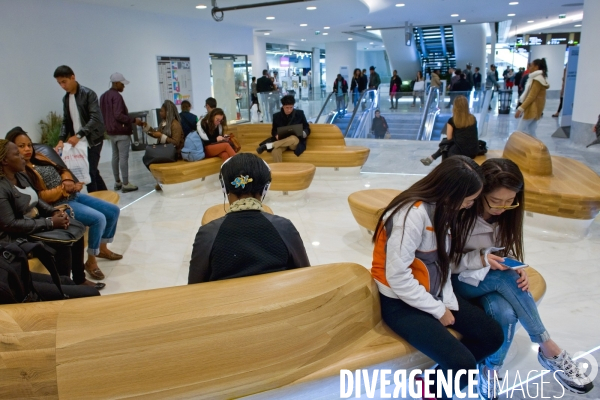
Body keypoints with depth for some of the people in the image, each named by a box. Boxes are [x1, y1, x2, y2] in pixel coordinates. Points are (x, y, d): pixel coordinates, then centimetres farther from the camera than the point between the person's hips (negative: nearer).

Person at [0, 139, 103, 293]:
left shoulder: (21, 176, 6)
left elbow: (36, 200, 16)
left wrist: (54, 212, -4)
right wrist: (49, 222, -25)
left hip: (36, 224, 10)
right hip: (18, 238, -10)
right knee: (62, 245, -25)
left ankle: (79, 279, 15)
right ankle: (65, 287, -8)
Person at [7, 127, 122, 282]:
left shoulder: (38, 157, 13)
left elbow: (62, 170, 17)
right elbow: (39, 197, -20)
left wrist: (68, 181, -5)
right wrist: (64, 189, -22)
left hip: (73, 195, 9)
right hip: (58, 205, -9)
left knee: (113, 211, 5)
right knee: (98, 219, -28)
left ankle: (102, 248, 23)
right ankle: (91, 261, -9)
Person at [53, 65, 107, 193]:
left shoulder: (88, 94, -11)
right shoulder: (65, 99, 11)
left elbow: (96, 119, -20)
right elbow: (66, 122, 12)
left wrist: (78, 135, -27)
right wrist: (61, 139, -4)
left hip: (93, 141, -7)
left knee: (89, 172, -9)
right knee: (93, 172, 11)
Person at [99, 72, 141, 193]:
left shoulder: (103, 96, 14)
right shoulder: (116, 96, -15)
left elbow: (103, 114, 19)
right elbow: (118, 115, -22)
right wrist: (134, 120, -18)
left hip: (111, 131, 9)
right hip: (121, 131, -9)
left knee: (115, 156, 13)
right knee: (123, 157, -7)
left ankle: (117, 182, 18)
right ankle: (125, 184, -6)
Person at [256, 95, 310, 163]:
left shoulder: (300, 114, 4)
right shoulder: (276, 116, 7)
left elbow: (307, 129, 8)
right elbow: (274, 130, 14)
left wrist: (303, 133, -17)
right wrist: (276, 135, -10)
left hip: (296, 143, 0)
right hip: (281, 141, 1)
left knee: (293, 139, -39)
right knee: (275, 151, -36)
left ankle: (268, 145, -32)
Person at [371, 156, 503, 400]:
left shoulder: (444, 209, 0)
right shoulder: (413, 214, -27)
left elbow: (442, 261, 6)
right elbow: (397, 277, -26)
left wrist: (448, 300, -7)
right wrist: (437, 310, -15)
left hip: (434, 294, 9)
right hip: (400, 302, -8)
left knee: (493, 336, 3)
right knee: (463, 365, -18)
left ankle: (436, 379, 15)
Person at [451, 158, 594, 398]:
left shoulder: (506, 214, -3)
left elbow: (507, 253, 9)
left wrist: (517, 269, -14)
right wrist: (480, 260, -30)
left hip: (494, 280, 5)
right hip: (458, 280, -5)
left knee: (506, 313, -30)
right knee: (505, 278, -34)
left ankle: (489, 373, -8)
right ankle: (548, 349, -16)